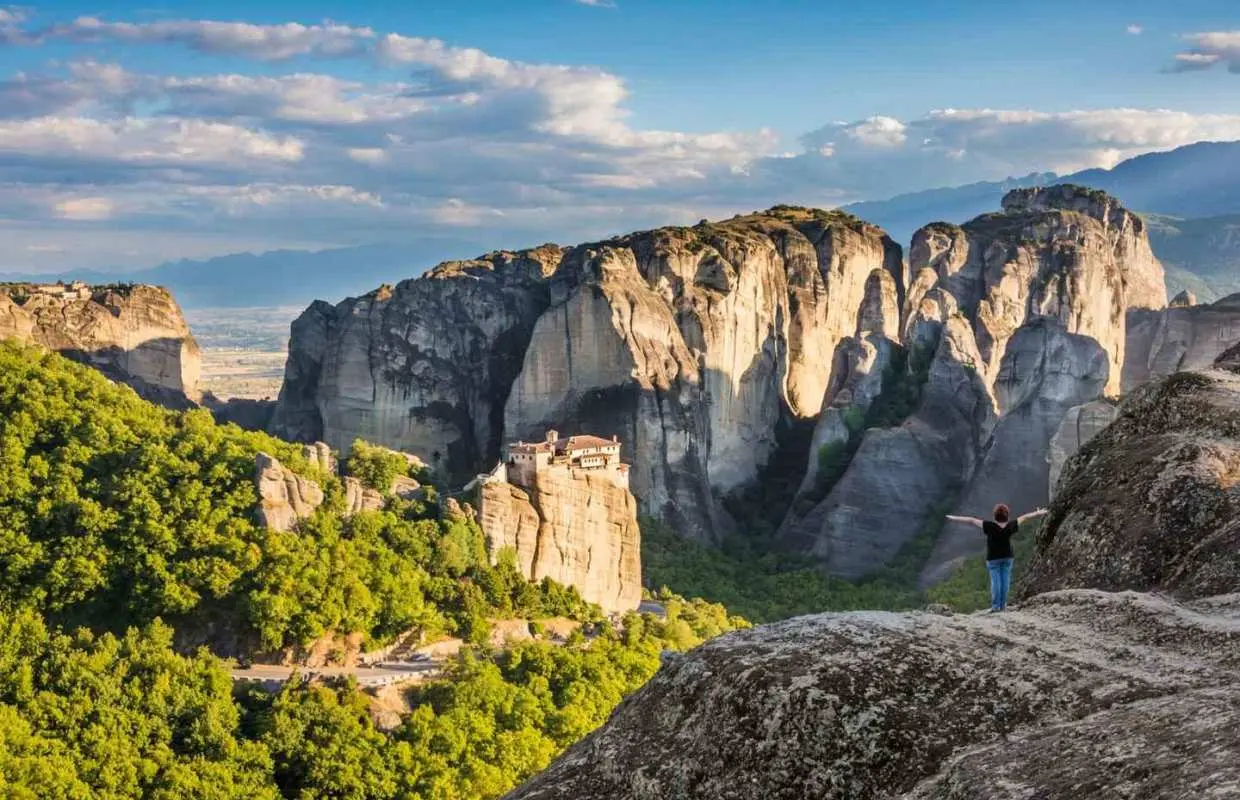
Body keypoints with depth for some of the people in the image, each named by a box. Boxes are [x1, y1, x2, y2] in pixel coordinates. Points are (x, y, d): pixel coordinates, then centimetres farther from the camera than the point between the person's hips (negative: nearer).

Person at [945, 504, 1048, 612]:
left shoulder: (990, 526, -20)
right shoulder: (1010, 526, -10)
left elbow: (972, 521, -15)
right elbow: (1025, 517, 6)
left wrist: (955, 518, -10)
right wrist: (1038, 513, 20)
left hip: (993, 558, -3)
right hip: (1008, 557, 3)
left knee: (995, 581, 1)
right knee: (1005, 580, 7)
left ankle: (995, 606, 0)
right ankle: (1003, 604, 11)